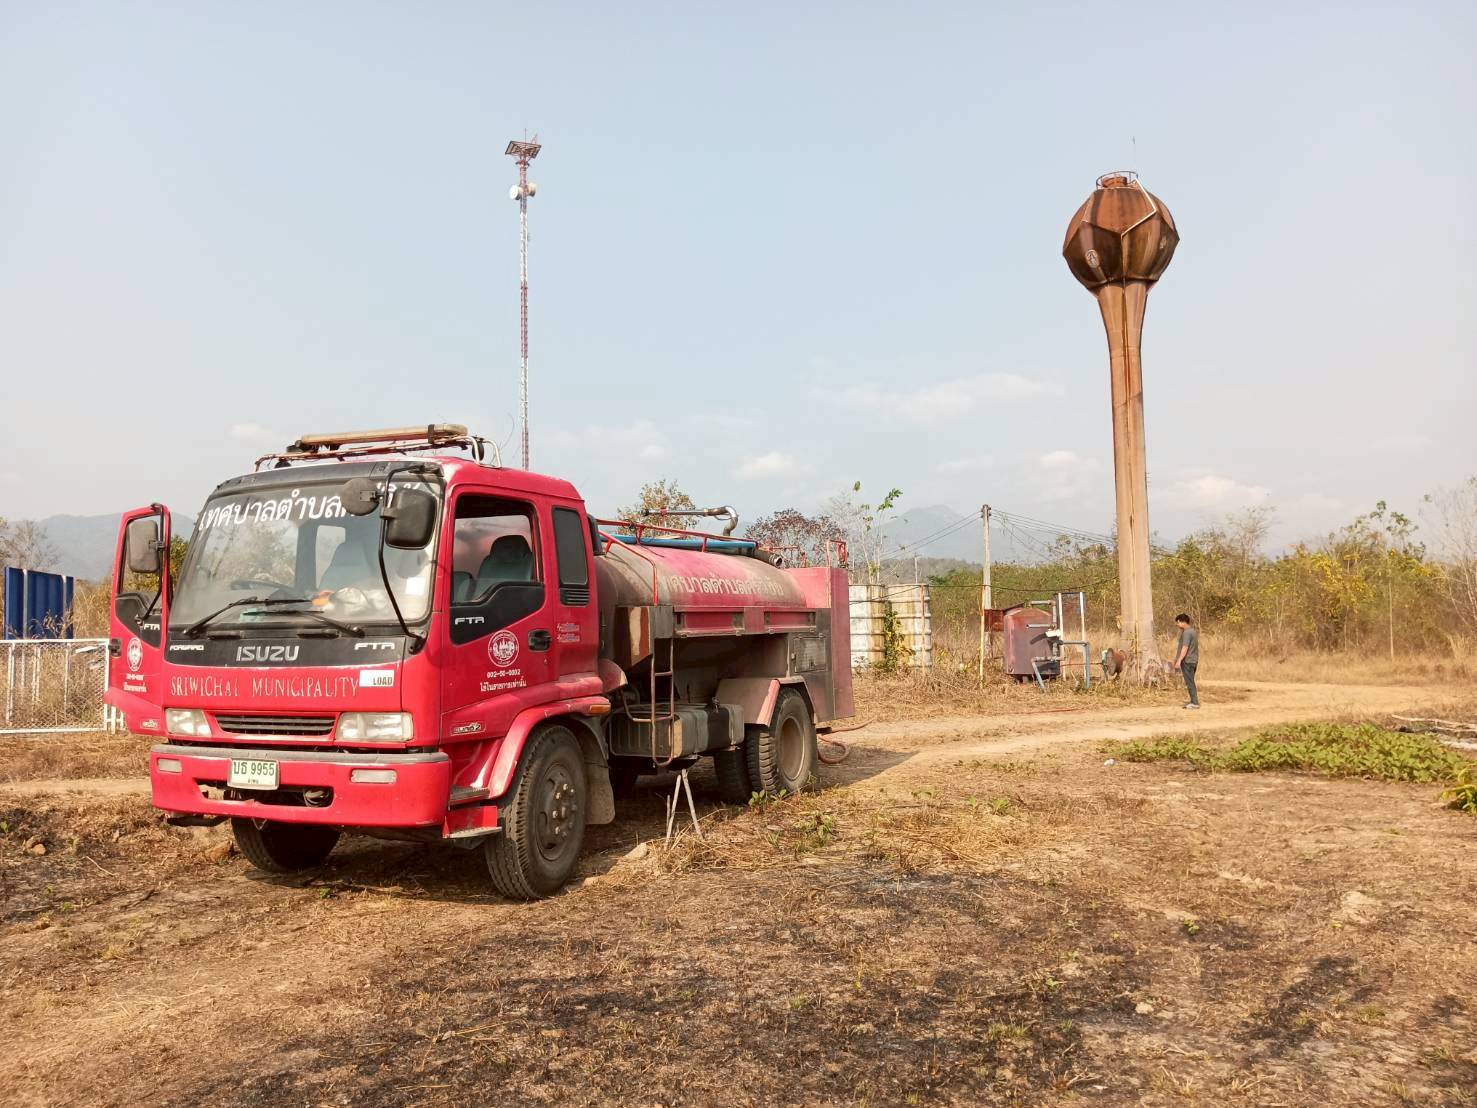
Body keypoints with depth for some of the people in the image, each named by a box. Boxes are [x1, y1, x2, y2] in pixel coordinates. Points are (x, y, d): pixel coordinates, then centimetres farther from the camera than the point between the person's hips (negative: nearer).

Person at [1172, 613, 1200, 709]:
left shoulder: (1186, 633, -15)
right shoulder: (1193, 631, 15)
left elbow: (1185, 648, -22)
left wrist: (1179, 660, -22)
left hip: (1187, 660, -10)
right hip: (1193, 660, 10)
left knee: (1189, 682, -6)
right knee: (1190, 682, 14)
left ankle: (1195, 702, -5)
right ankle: (1193, 701, 17)